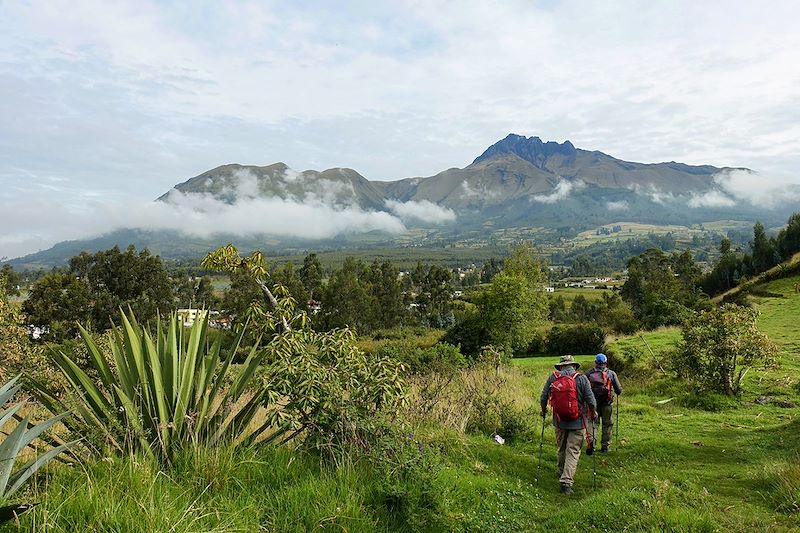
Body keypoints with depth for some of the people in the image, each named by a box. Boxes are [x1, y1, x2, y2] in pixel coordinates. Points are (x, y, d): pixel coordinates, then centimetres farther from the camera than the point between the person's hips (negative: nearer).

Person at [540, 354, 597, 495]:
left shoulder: (553, 378, -4)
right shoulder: (581, 378, -10)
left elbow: (543, 398, 0)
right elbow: (591, 400, -10)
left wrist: (544, 411, 19)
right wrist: (593, 412, 10)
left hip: (559, 421, 3)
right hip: (577, 422, -3)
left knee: (561, 449, 21)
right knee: (573, 452, 3)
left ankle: (562, 473, 38)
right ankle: (566, 481, -3)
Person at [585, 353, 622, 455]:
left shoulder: (589, 373, -2)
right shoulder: (611, 374, -4)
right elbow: (619, 390, -3)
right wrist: (618, 392, 20)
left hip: (593, 403, 1)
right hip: (607, 404, 0)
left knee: (592, 423, 10)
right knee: (607, 424, 15)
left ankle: (591, 445, -4)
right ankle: (605, 446, 20)